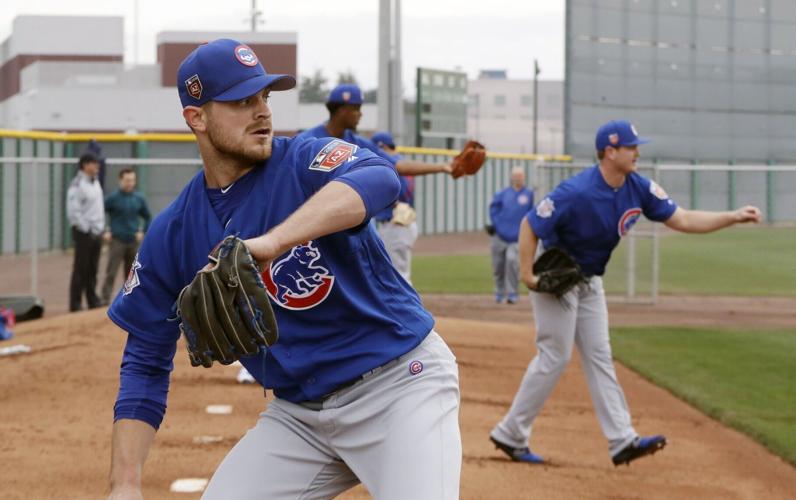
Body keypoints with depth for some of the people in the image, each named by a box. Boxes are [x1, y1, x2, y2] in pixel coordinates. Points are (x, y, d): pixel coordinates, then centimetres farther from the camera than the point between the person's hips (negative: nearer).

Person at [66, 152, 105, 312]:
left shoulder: (95, 182, 13)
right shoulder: (78, 184, -14)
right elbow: (73, 212, -18)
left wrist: (100, 228, 13)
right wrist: (87, 229, -16)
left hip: (97, 232, 7)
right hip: (84, 232, -7)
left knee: (92, 269, 12)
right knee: (81, 270, -3)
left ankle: (92, 300, 19)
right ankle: (75, 304, 3)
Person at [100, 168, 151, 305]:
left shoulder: (139, 199, 7)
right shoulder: (113, 198, -4)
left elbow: (147, 217, 19)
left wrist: (142, 232, 7)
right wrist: (104, 232, -6)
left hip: (134, 242, 4)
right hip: (117, 241, -4)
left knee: (131, 274, 9)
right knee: (111, 273, -8)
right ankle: (105, 300, -7)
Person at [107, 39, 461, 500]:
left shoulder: (306, 162, -12)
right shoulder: (172, 235, 0)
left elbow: (379, 179, -36)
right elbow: (146, 363, 5)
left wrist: (269, 243, -51)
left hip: (401, 380, -4)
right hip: (299, 413, 5)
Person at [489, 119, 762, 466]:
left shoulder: (638, 188, -8)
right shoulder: (577, 193, -30)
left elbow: (682, 220, -4)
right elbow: (529, 226, -24)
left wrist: (733, 217, -13)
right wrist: (527, 275, -28)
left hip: (590, 281, 8)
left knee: (598, 356, 5)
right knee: (555, 357, -6)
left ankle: (622, 440, 5)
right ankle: (510, 434, 5)